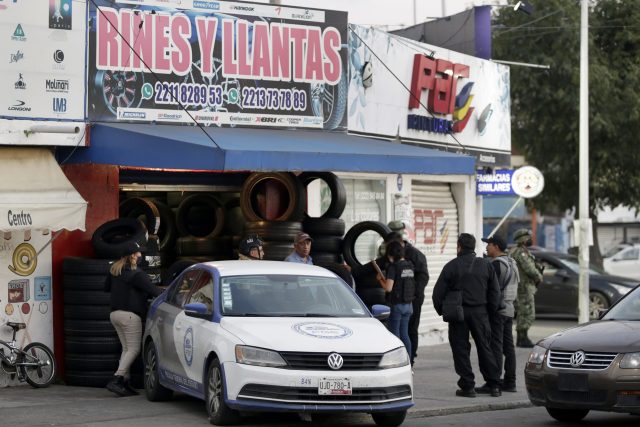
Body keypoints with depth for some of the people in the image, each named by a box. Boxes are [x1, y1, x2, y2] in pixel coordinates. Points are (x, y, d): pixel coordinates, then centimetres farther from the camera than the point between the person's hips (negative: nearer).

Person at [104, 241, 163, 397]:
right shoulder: (136, 274, -15)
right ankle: (116, 380, -15)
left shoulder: (114, 270, 9)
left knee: (126, 348, 13)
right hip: (129, 314, -8)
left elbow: (107, 287, 22)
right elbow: (152, 290, -15)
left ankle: (124, 382, 7)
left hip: (114, 313, 9)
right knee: (134, 349, -4)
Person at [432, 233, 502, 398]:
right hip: (480, 313, 3)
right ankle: (494, 385, 8)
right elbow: (495, 292, 6)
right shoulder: (486, 265, 5)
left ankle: (468, 386, 0)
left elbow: (438, 293, -6)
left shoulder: (452, 266, -5)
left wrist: (442, 310, 8)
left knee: (460, 349, 3)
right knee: (484, 347, 10)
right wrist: (490, 312, 13)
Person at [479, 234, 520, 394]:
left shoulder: (497, 264, -15)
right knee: (508, 346, 10)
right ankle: (509, 382, 13)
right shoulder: (511, 263, 16)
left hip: (496, 310, -10)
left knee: (495, 347, -9)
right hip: (509, 309, 10)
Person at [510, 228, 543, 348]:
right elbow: (530, 269, -23)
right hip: (524, 288, -11)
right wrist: (539, 277, -7)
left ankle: (520, 339, 16)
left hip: (521, 287, 11)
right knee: (528, 314, -9)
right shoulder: (521, 253, -16)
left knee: (522, 314, 14)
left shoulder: (516, 252, 17)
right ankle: (524, 339, -9)